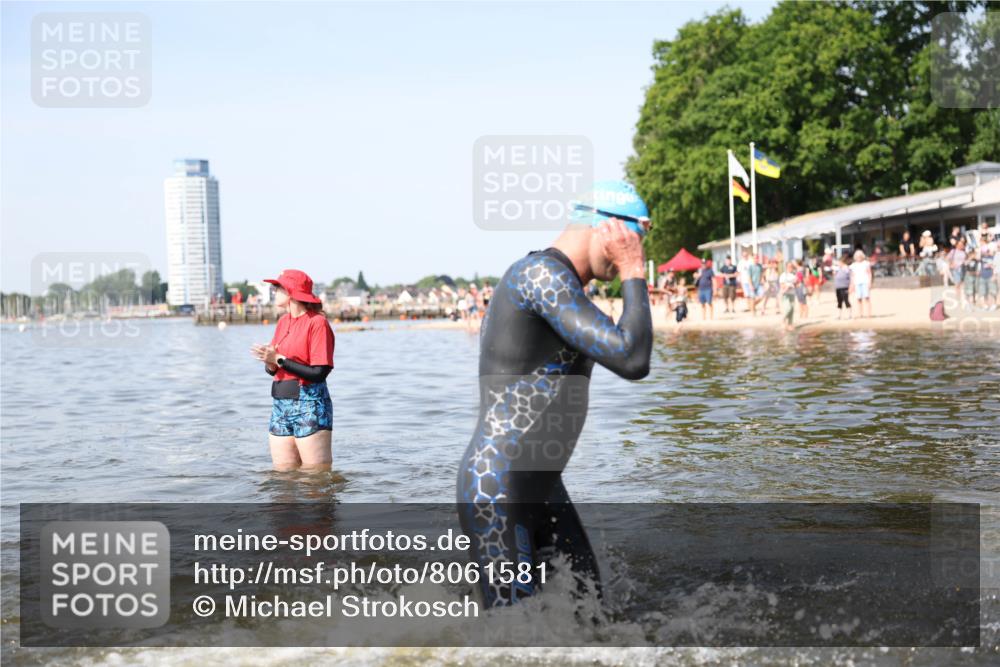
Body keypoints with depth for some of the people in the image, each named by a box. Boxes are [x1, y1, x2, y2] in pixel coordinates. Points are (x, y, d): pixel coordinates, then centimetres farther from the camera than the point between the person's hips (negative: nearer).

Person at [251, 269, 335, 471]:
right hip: (280, 404, 7)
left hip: (309, 406, -7)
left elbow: (319, 373, -17)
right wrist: (269, 362, -8)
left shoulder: (317, 322, -9)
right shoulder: (283, 321, 14)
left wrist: (280, 360, -15)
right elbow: (273, 369, 15)